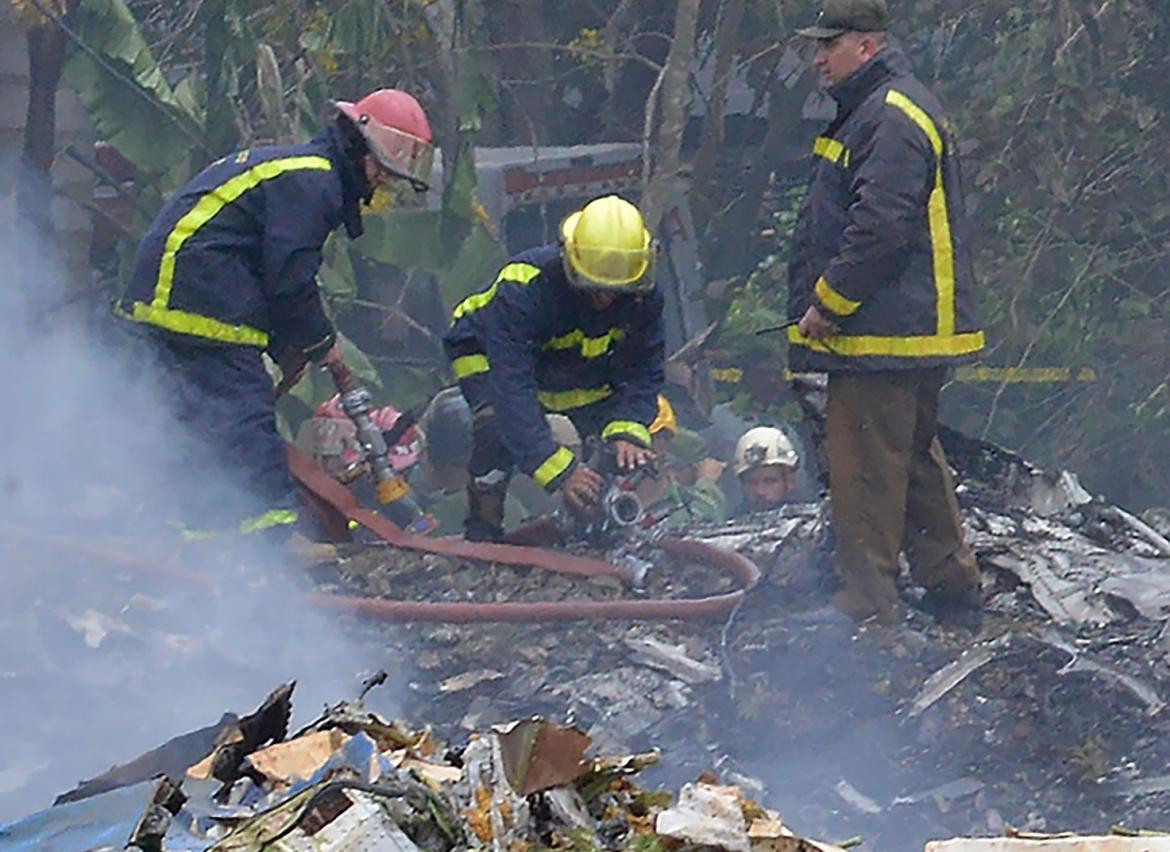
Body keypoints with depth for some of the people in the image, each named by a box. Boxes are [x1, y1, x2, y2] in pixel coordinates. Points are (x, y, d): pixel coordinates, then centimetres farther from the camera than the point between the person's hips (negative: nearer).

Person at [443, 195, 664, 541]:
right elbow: (512, 389, -47)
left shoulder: (643, 297, -27)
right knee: (499, 421, -33)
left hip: (579, 366, 5)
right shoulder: (524, 288, -43)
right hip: (489, 354, -5)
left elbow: (643, 373, -21)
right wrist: (559, 470, -54)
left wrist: (627, 432, -41)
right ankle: (481, 532, -18)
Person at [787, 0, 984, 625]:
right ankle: (952, 587, 24)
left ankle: (866, 600, -4)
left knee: (865, 463, -7)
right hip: (911, 333, 11)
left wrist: (828, 301, -17)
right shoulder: (869, 112, 19)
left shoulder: (892, 120, -16)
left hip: (883, 337, -11)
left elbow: (879, 228, -25)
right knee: (914, 458, 17)